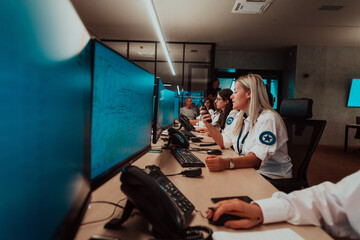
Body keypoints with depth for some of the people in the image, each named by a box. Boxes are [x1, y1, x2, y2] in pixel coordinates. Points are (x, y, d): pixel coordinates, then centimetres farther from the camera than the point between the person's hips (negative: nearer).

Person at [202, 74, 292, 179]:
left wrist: (227, 163, -46)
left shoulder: (268, 119, -19)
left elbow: (257, 159, -30)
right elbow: (224, 142, 13)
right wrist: (208, 124, 2)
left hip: (271, 177, -7)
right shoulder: (241, 117, 10)